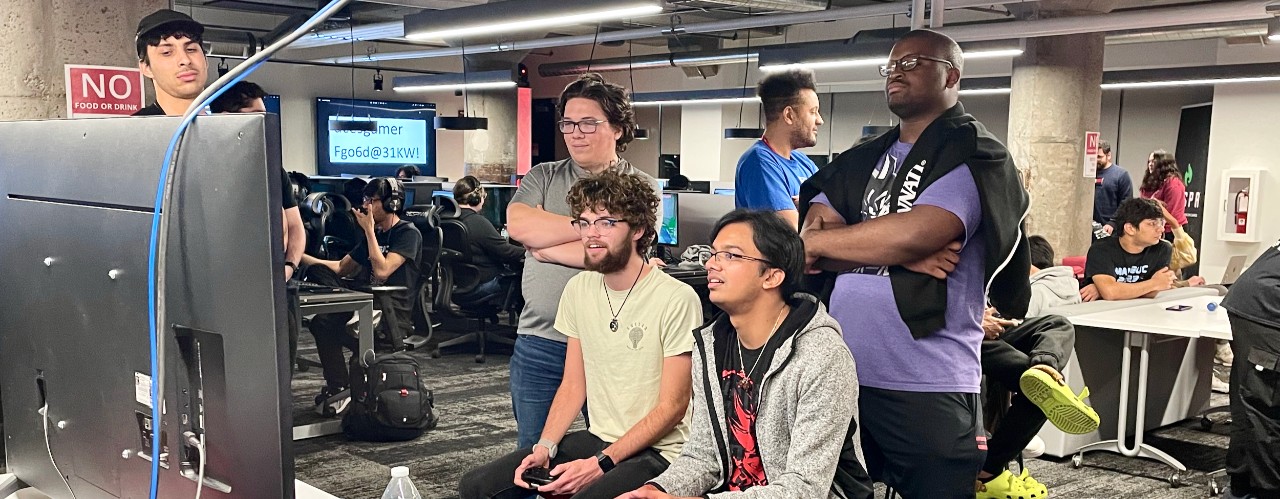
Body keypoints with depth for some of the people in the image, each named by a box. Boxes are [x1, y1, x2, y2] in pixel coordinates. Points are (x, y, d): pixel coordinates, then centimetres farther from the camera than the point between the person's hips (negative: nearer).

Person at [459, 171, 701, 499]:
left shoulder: (677, 299, -15)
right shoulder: (578, 289, 7)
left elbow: (672, 407, -14)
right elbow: (573, 386, 10)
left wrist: (600, 464, -18)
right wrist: (545, 447, -6)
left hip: (656, 452, -6)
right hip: (596, 438, 6)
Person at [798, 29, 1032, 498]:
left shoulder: (975, 155, -4)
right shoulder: (861, 160, 15)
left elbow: (914, 235, -20)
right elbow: (812, 241, 2)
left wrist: (823, 241, -6)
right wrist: (899, 254, -13)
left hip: (925, 388, -6)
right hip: (839, 375, 6)